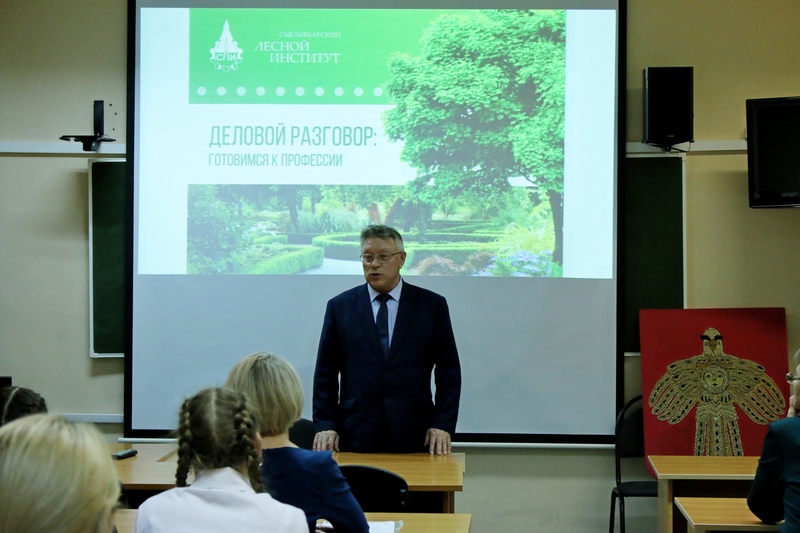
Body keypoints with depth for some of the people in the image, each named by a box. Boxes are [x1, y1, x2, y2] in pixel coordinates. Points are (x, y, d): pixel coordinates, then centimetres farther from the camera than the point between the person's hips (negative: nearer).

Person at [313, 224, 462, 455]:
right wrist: (325, 425, -2)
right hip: (356, 436, 0)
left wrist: (443, 425, -4)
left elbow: (449, 371, 5)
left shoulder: (432, 305, 5)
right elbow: (326, 373, 7)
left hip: (413, 437, 0)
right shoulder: (340, 306, 7)